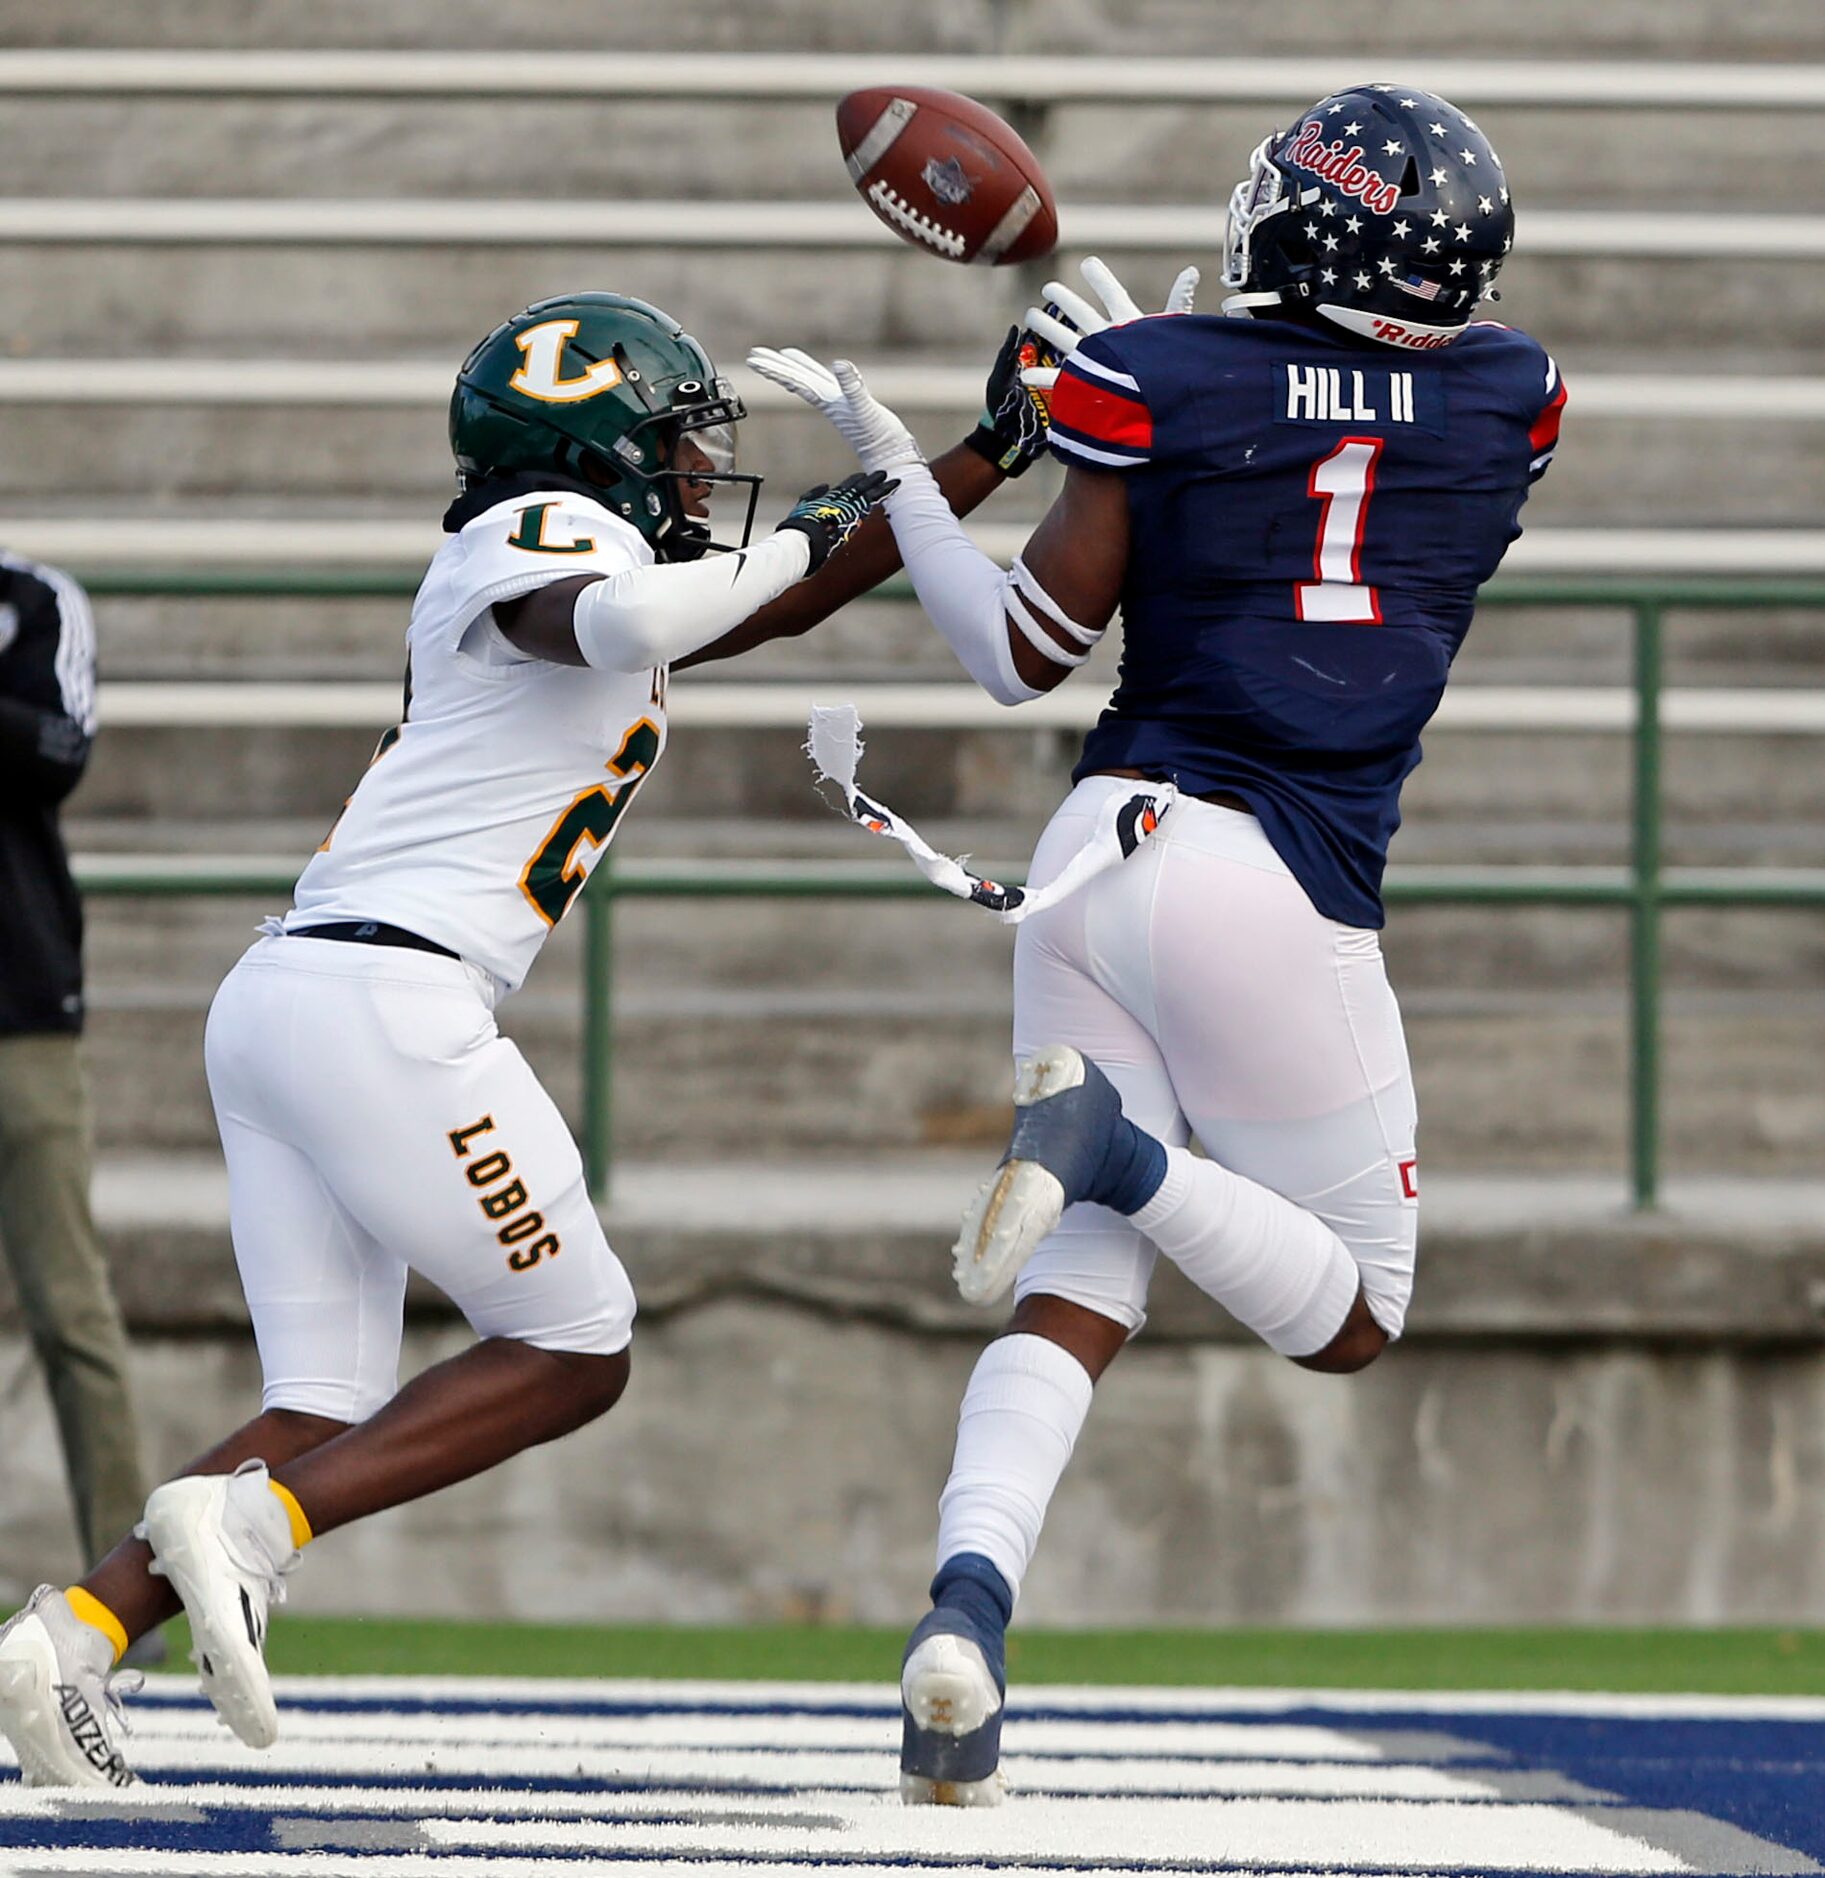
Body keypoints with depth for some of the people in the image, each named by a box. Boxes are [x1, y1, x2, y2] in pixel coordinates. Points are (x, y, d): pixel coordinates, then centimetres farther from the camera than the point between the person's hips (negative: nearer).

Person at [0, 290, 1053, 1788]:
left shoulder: (578, 550, 26)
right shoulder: (548, 534, -3)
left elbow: (776, 609, 36)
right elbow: (621, 625, -27)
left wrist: (995, 454, 36)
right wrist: (798, 538, -10)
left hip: (273, 998, 9)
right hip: (389, 994, -9)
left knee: (329, 1418, 7)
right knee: (574, 1353, 0)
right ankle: (246, 1524, -15)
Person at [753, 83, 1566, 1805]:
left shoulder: (1158, 386, 1)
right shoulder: (1508, 406, 5)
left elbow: (1022, 655, 6)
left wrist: (892, 467, 18)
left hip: (1106, 842, 2)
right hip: (1273, 888, -2)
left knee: (1078, 1293, 6)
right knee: (1353, 1319, 12)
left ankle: (963, 1613, -20)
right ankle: (1122, 1145, -17)